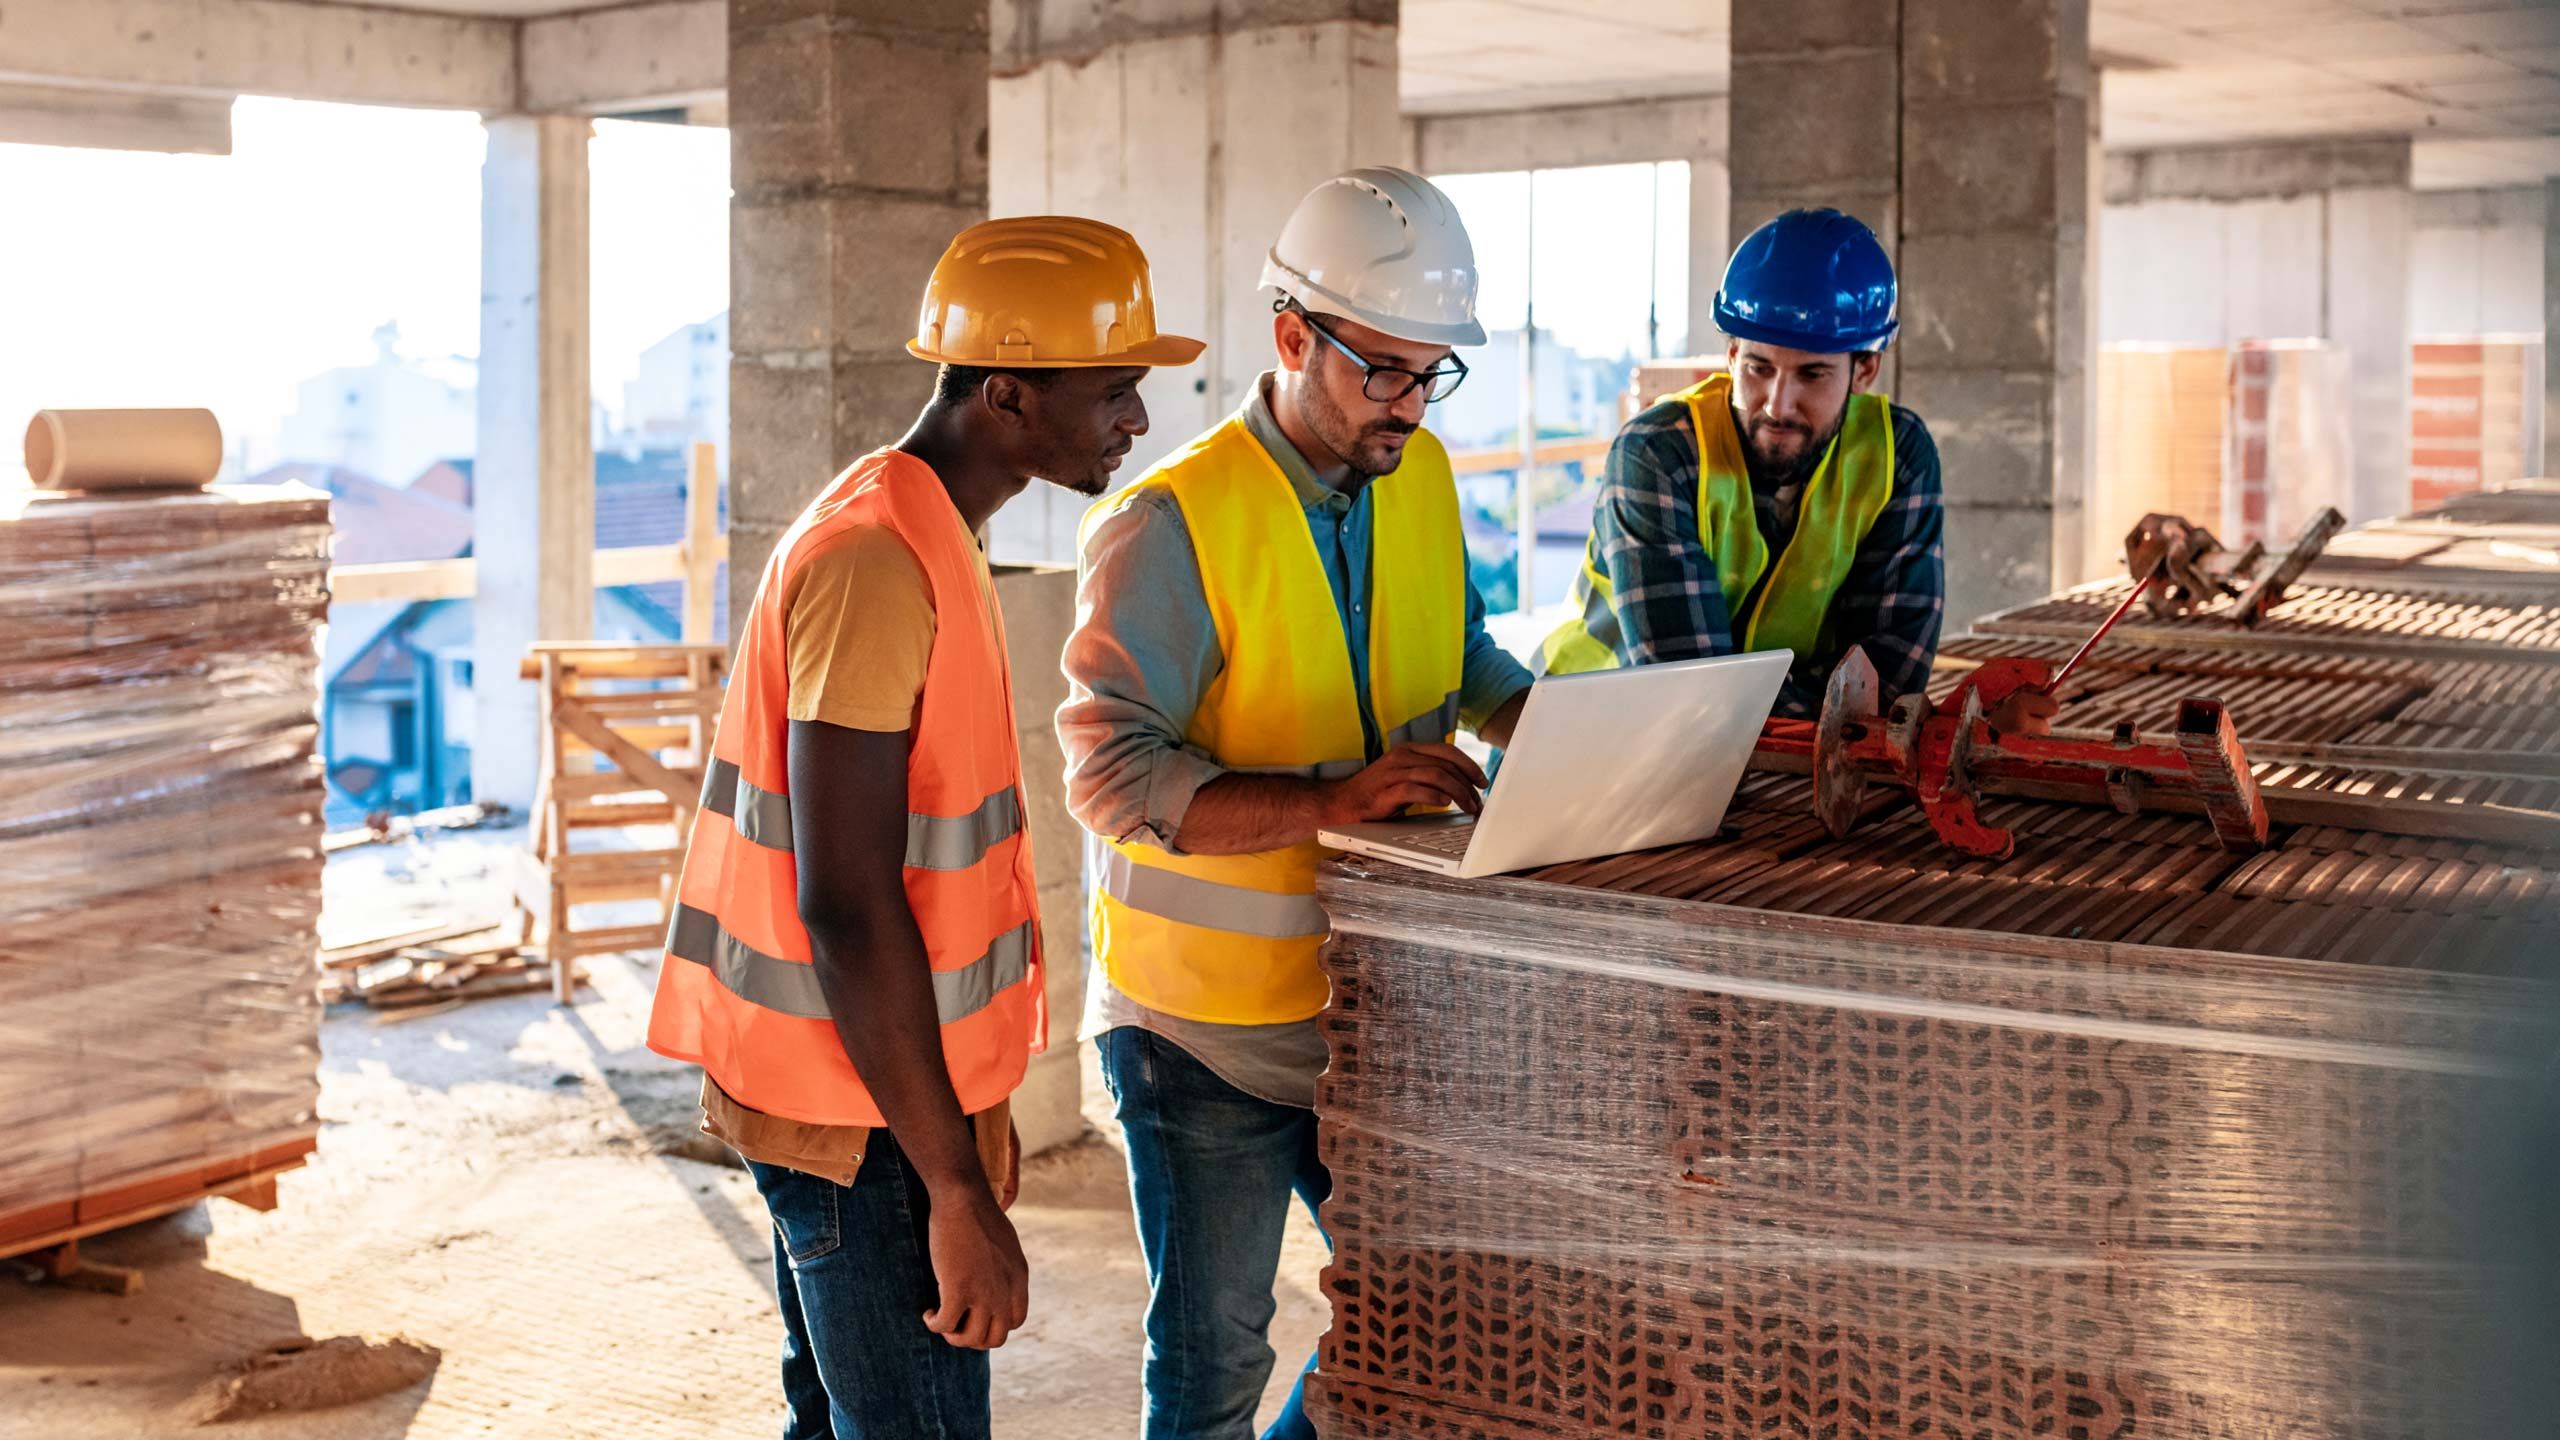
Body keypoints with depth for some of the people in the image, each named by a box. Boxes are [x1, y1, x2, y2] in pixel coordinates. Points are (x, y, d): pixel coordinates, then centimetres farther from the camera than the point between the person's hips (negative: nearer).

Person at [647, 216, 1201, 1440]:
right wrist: (958, 1189, -22)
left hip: (887, 1084, 10)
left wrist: (973, 1106, 21)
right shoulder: (874, 565, -21)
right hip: (865, 1110, -10)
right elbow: (846, 906, -25)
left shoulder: (916, 537, 12)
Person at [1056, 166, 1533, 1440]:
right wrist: (1327, 799, -35)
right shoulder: (1172, 522, -18)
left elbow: (1464, 661, 19)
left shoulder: (1420, 479, 4)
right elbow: (1111, 773, -24)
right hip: (1208, 1015, -6)